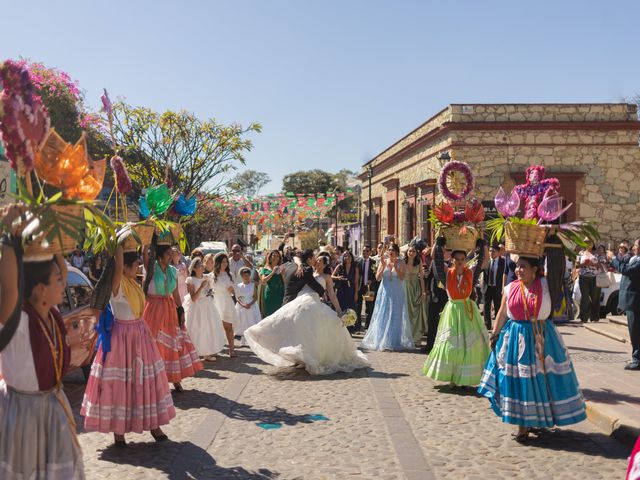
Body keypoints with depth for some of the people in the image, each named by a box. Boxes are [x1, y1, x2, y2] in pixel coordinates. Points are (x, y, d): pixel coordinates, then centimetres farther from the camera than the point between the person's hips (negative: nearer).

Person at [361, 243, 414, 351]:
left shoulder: (400, 263, 0)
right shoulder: (383, 261, 4)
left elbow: (402, 277, -11)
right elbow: (377, 278, -2)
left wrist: (395, 266, -20)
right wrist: (383, 266, -13)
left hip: (396, 293, -1)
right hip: (385, 292, 1)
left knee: (395, 316, 1)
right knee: (383, 316, 2)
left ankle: (394, 342, 7)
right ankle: (381, 341, 7)